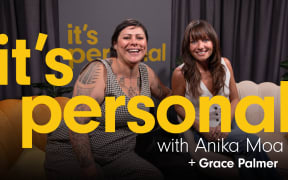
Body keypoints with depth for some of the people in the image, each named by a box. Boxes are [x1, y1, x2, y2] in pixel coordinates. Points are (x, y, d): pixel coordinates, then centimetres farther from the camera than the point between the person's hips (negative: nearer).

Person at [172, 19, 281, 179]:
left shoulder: (225, 64, -3)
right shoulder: (181, 73, -15)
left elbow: (234, 99, 6)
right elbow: (179, 107, -3)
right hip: (202, 131, -3)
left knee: (245, 156, -28)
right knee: (251, 140, -27)